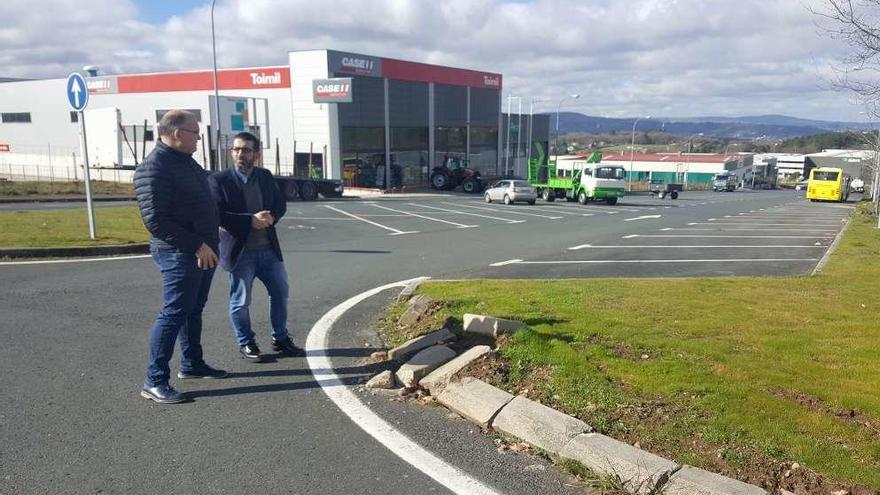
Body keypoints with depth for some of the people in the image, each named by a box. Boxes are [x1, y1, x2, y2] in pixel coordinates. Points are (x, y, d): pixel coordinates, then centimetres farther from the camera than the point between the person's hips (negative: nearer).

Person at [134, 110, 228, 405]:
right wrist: (196, 245, -23)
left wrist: (208, 242, 17)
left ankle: (192, 364, 30)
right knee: (174, 313, -7)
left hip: (202, 251, 10)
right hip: (179, 253, -9)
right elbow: (154, 219, -24)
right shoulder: (153, 168, -17)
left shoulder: (186, 161, 14)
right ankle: (155, 381, -1)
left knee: (194, 309, 17)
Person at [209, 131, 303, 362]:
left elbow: (281, 203, 11)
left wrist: (271, 217, -11)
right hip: (240, 252, -5)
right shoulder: (219, 180, -8)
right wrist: (250, 220, -23)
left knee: (281, 292, 12)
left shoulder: (266, 176, 7)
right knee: (241, 301, 4)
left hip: (269, 249, 5)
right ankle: (246, 344, 23)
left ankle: (280, 338, 29)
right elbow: (218, 215, -15)